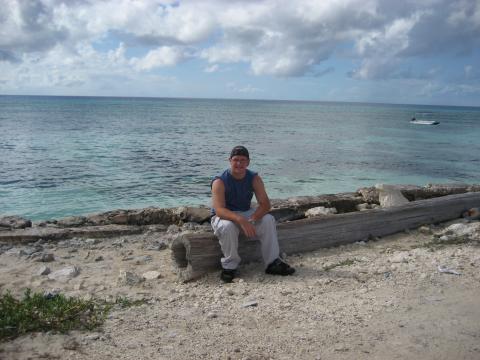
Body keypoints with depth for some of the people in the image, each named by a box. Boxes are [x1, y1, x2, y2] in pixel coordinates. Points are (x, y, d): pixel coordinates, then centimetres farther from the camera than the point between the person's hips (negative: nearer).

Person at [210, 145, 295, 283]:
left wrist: (252, 219, -36)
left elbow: (265, 204, -15)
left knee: (268, 220, -20)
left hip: (245, 214, 4)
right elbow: (219, 210, -33)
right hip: (224, 217, -4)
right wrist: (241, 220, -49)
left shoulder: (254, 178, -7)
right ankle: (229, 266, -20)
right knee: (228, 226, -38)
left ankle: (273, 263, -13)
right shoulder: (220, 181, -20)